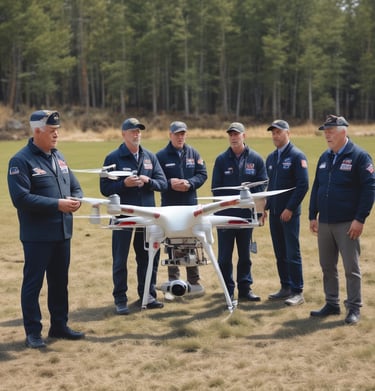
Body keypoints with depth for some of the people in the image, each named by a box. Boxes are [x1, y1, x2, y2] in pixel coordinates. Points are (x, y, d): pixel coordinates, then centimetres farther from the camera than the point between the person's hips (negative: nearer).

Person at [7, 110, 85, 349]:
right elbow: (20, 198, -21)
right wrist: (57, 204, -23)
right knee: (33, 283, 1)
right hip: (37, 236, -7)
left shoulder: (59, 157, 13)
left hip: (63, 233, 7)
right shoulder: (21, 161, -11)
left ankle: (59, 326, 27)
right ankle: (33, 332, 10)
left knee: (60, 282, 15)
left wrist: (76, 199, -6)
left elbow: (75, 186, 19)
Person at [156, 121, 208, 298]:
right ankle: (173, 282, 11)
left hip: (190, 205, 2)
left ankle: (194, 281, 15)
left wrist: (189, 183, -13)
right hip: (169, 206, -2)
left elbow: (202, 174, 3)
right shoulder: (161, 156, 1)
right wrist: (170, 184, -18)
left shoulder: (193, 153, 8)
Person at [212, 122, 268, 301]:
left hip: (246, 213, 1)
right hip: (225, 215, 0)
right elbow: (216, 187, 2)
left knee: (245, 254, 10)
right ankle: (227, 290, 10)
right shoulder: (221, 159, 3)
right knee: (225, 256, 2)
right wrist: (222, 208, -8)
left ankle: (245, 288, 19)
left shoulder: (255, 159, 3)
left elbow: (261, 184, 1)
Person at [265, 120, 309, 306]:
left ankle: (297, 292, 1)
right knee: (280, 253, 11)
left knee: (292, 253, -5)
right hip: (274, 212, 7)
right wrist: (266, 206, 7)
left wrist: (290, 209, -16)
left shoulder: (297, 156, -8)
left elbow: (303, 185, -13)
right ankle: (285, 288, 19)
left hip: (289, 213, -7)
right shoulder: (271, 158, 14)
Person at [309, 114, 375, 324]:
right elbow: (316, 187, 18)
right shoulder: (325, 157, 13)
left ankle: (354, 308, 8)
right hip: (324, 223, 7)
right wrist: (313, 216, 11)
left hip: (347, 224, -7)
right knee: (327, 266, 12)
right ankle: (332, 304, 24)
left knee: (351, 268, -1)